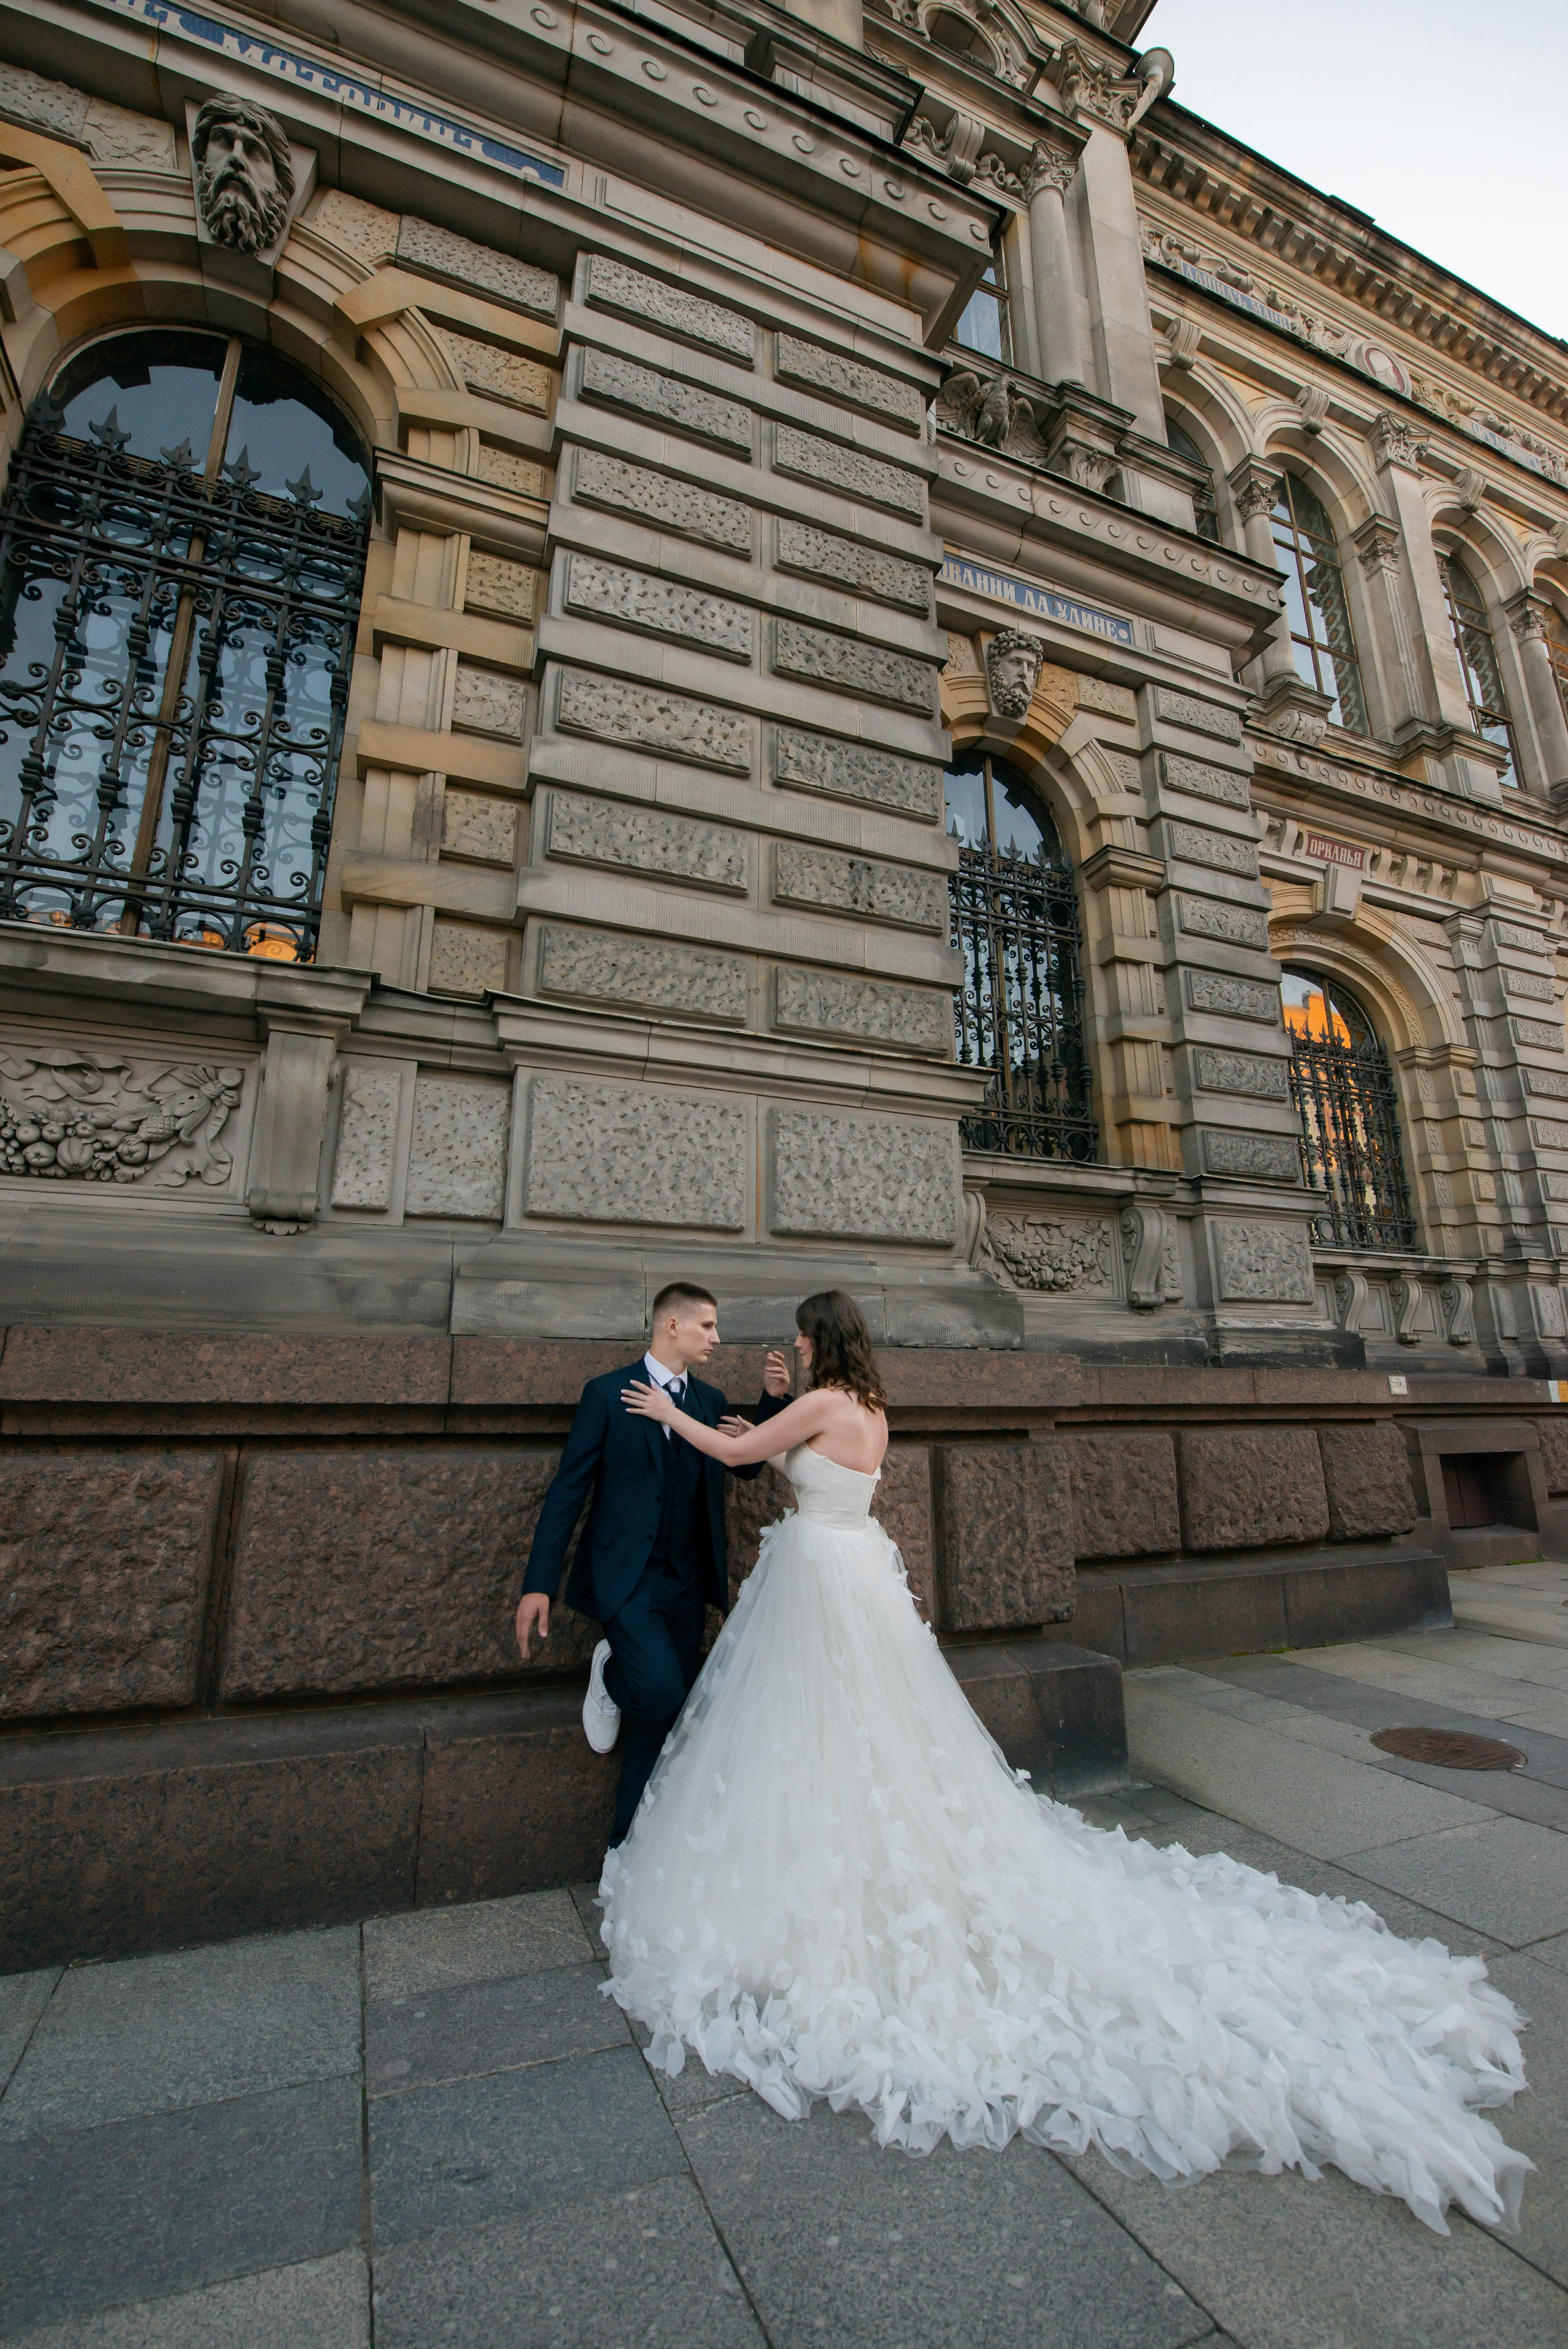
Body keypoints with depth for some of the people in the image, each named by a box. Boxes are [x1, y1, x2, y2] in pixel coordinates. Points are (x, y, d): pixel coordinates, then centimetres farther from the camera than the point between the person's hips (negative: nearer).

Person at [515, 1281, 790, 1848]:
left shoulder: (711, 1400, 8)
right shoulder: (607, 1393, -7)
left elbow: (748, 1465, 14)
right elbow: (568, 1489, -8)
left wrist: (774, 1399, 0)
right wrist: (538, 1584, -12)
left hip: (687, 1583, 5)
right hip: (625, 1578, -5)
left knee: (663, 1718, 11)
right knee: (660, 1689, -22)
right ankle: (611, 1675, 12)